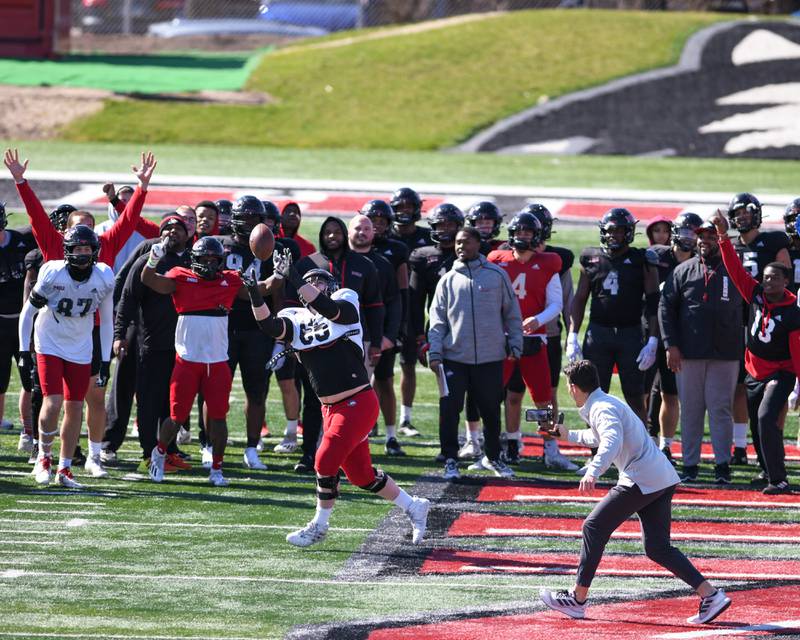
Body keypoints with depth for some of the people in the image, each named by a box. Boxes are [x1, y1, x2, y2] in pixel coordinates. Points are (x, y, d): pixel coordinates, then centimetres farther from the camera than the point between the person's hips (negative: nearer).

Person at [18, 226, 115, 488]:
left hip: (80, 351, 3)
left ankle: (64, 469, 13)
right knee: (53, 403, -15)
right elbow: (28, 311, -6)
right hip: (49, 346, -3)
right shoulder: (53, 274, -18)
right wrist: (24, 350, -7)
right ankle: (44, 458, 8)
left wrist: (105, 361, 4)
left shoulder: (104, 278, -9)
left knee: (74, 409, 2)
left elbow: (107, 321, 4)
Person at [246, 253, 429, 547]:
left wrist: (294, 279, -36)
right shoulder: (297, 319, 7)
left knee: (326, 462, -9)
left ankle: (319, 526, 7)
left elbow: (327, 309, -29)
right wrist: (256, 297, -27)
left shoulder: (344, 306, -6)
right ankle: (414, 507, 27)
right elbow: (270, 327, -11)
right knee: (360, 474, 10)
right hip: (331, 409, 7)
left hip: (358, 404, -7)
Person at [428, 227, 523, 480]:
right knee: (449, 411, -6)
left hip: (491, 358, 0)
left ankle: (492, 457, 27)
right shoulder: (448, 280, 7)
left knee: (491, 411, 10)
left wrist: (515, 345, 4)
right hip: (455, 358, 0)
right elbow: (437, 319, 6)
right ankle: (450, 460, 4)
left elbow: (512, 313, 9)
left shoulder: (496, 275, 4)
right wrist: (435, 352, -4)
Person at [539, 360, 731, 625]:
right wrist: (569, 436, 56)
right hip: (664, 479, 10)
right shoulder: (606, 403, 22)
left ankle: (577, 600, 4)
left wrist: (593, 472, -47)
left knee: (594, 527, 0)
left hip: (641, 481, -10)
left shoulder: (602, 409, -10)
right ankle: (711, 595, -3)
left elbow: (612, 441, -32)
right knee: (658, 548, 8)